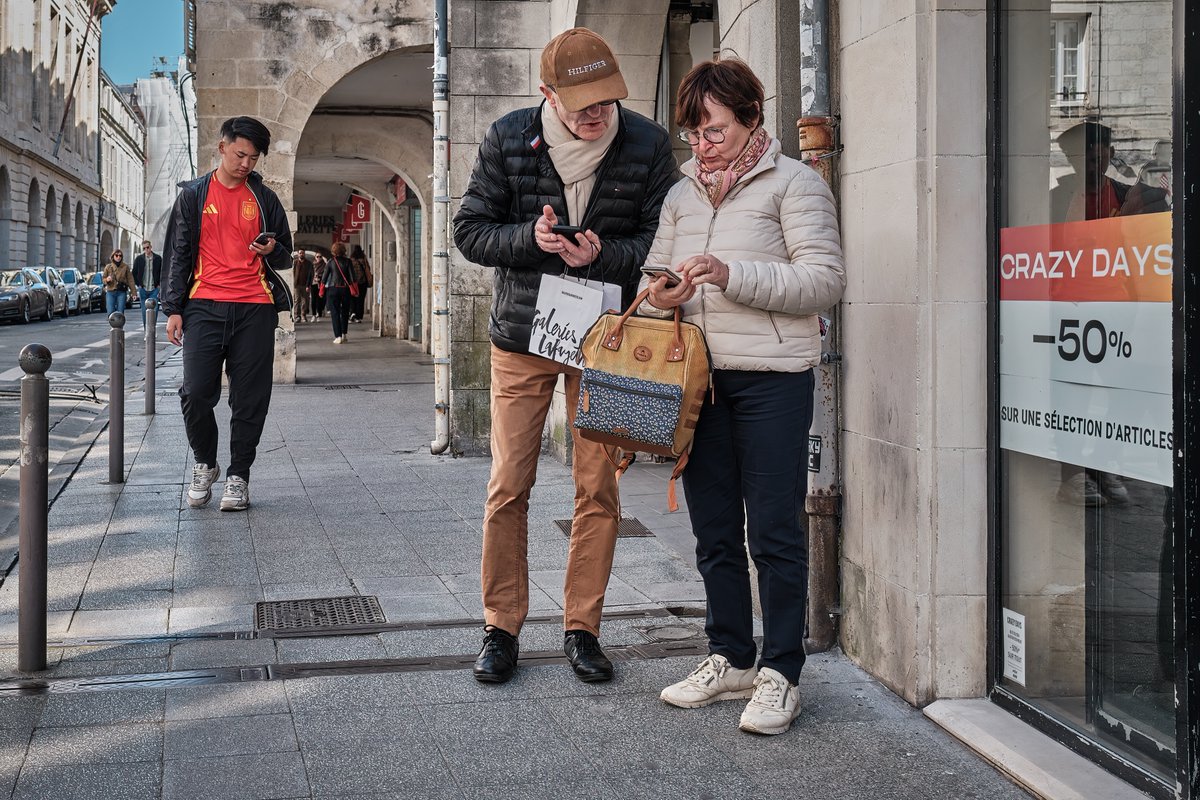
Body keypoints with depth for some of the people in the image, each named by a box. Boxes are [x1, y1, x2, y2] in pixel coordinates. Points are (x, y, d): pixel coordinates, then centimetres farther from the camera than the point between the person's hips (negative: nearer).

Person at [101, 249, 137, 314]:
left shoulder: (125, 267, 4)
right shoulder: (108, 267, 8)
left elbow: (130, 280, 3)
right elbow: (103, 279, 13)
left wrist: (133, 292, -3)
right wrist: (107, 280, -12)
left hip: (122, 292, -1)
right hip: (110, 292, 1)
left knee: (120, 312, -7)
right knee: (110, 313, -6)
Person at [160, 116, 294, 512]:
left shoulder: (264, 198, 14)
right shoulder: (194, 194, 11)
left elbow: (285, 257, 19)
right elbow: (177, 254, 10)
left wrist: (272, 251, -6)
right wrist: (173, 309, 3)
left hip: (255, 308, 1)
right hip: (205, 306, -1)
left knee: (250, 398, -1)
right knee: (196, 392, -9)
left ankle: (238, 476, 11)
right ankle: (204, 464, 15)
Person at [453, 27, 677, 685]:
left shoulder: (647, 145, -7)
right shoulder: (508, 139, -6)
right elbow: (469, 230, -2)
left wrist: (603, 254, -21)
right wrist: (531, 238, -21)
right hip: (521, 336, 0)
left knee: (599, 489, 2)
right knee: (508, 487, 3)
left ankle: (582, 628, 16)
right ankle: (501, 628, 16)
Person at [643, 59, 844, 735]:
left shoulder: (793, 183, -2)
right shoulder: (682, 194, 17)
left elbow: (825, 280, -11)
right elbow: (653, 276, 19)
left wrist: (732, 276, -21)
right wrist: (659, 295, -6)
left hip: (772, 376, -6)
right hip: (698, 376, 6)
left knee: (774, 531, -4)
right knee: (715, 529, 11)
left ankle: (781, 673, 5)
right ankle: (731, 660, 22)